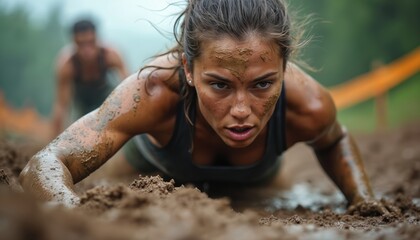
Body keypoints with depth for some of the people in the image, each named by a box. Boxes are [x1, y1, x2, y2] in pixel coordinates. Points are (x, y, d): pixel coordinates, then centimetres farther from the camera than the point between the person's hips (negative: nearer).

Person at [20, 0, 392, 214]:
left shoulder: (308, 107, -43)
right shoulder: (157, 88, -51)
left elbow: (333, 142, -16)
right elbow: (45, 166, -52)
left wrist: (365, 203, -32)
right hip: (160, 158, -1)